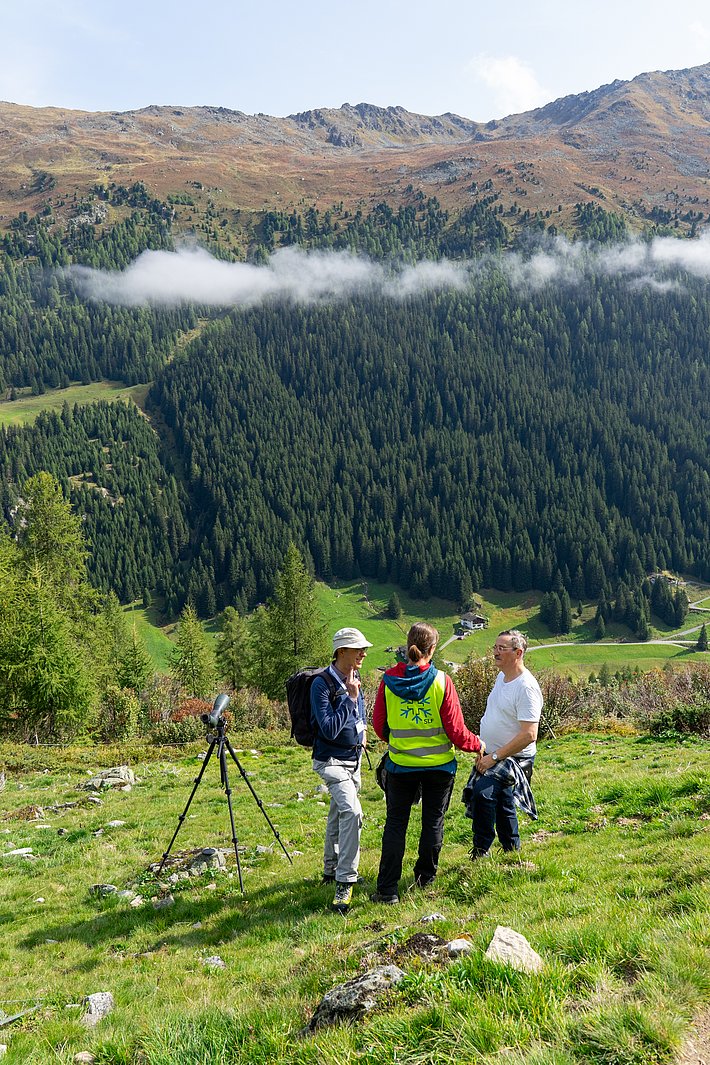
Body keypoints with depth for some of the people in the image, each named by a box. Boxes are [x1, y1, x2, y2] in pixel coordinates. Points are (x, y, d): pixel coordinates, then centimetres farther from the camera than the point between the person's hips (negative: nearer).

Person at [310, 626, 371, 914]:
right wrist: (350, 697, -26)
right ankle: (344, 884, -20)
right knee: (351, 812, -24)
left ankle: (331, 870, 37)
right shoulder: (322, 685, -20)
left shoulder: (355, 680, 4)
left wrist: (363, 729, 8)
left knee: (338, 815, 20)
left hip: (353, 759, 8)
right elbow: (329, 730, -26)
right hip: (331, 760, -8)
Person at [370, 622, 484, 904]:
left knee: (395, 823, 10)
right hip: (438, 764, -1)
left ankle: (387, 889, 7)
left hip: (400, 764, 1)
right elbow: (455, 729, -12)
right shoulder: (441, 681, -14)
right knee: (433, 821, 17)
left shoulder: (389, 680, -9)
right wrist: (476, 744, 7)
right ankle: (425, 877, 31)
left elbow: (379, 725, 0)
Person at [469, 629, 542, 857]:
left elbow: (529, 735, -26)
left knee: (483, 792, -29)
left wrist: (494, 757, -22)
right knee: (501, 804, 20)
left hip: (514, 759, -10)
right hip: (492, 757, 10)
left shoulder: (526, 687, -22)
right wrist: (483, 750, 12)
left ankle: (481, 851, -16)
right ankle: (512, 851, 39)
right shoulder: (502, 676, 7)